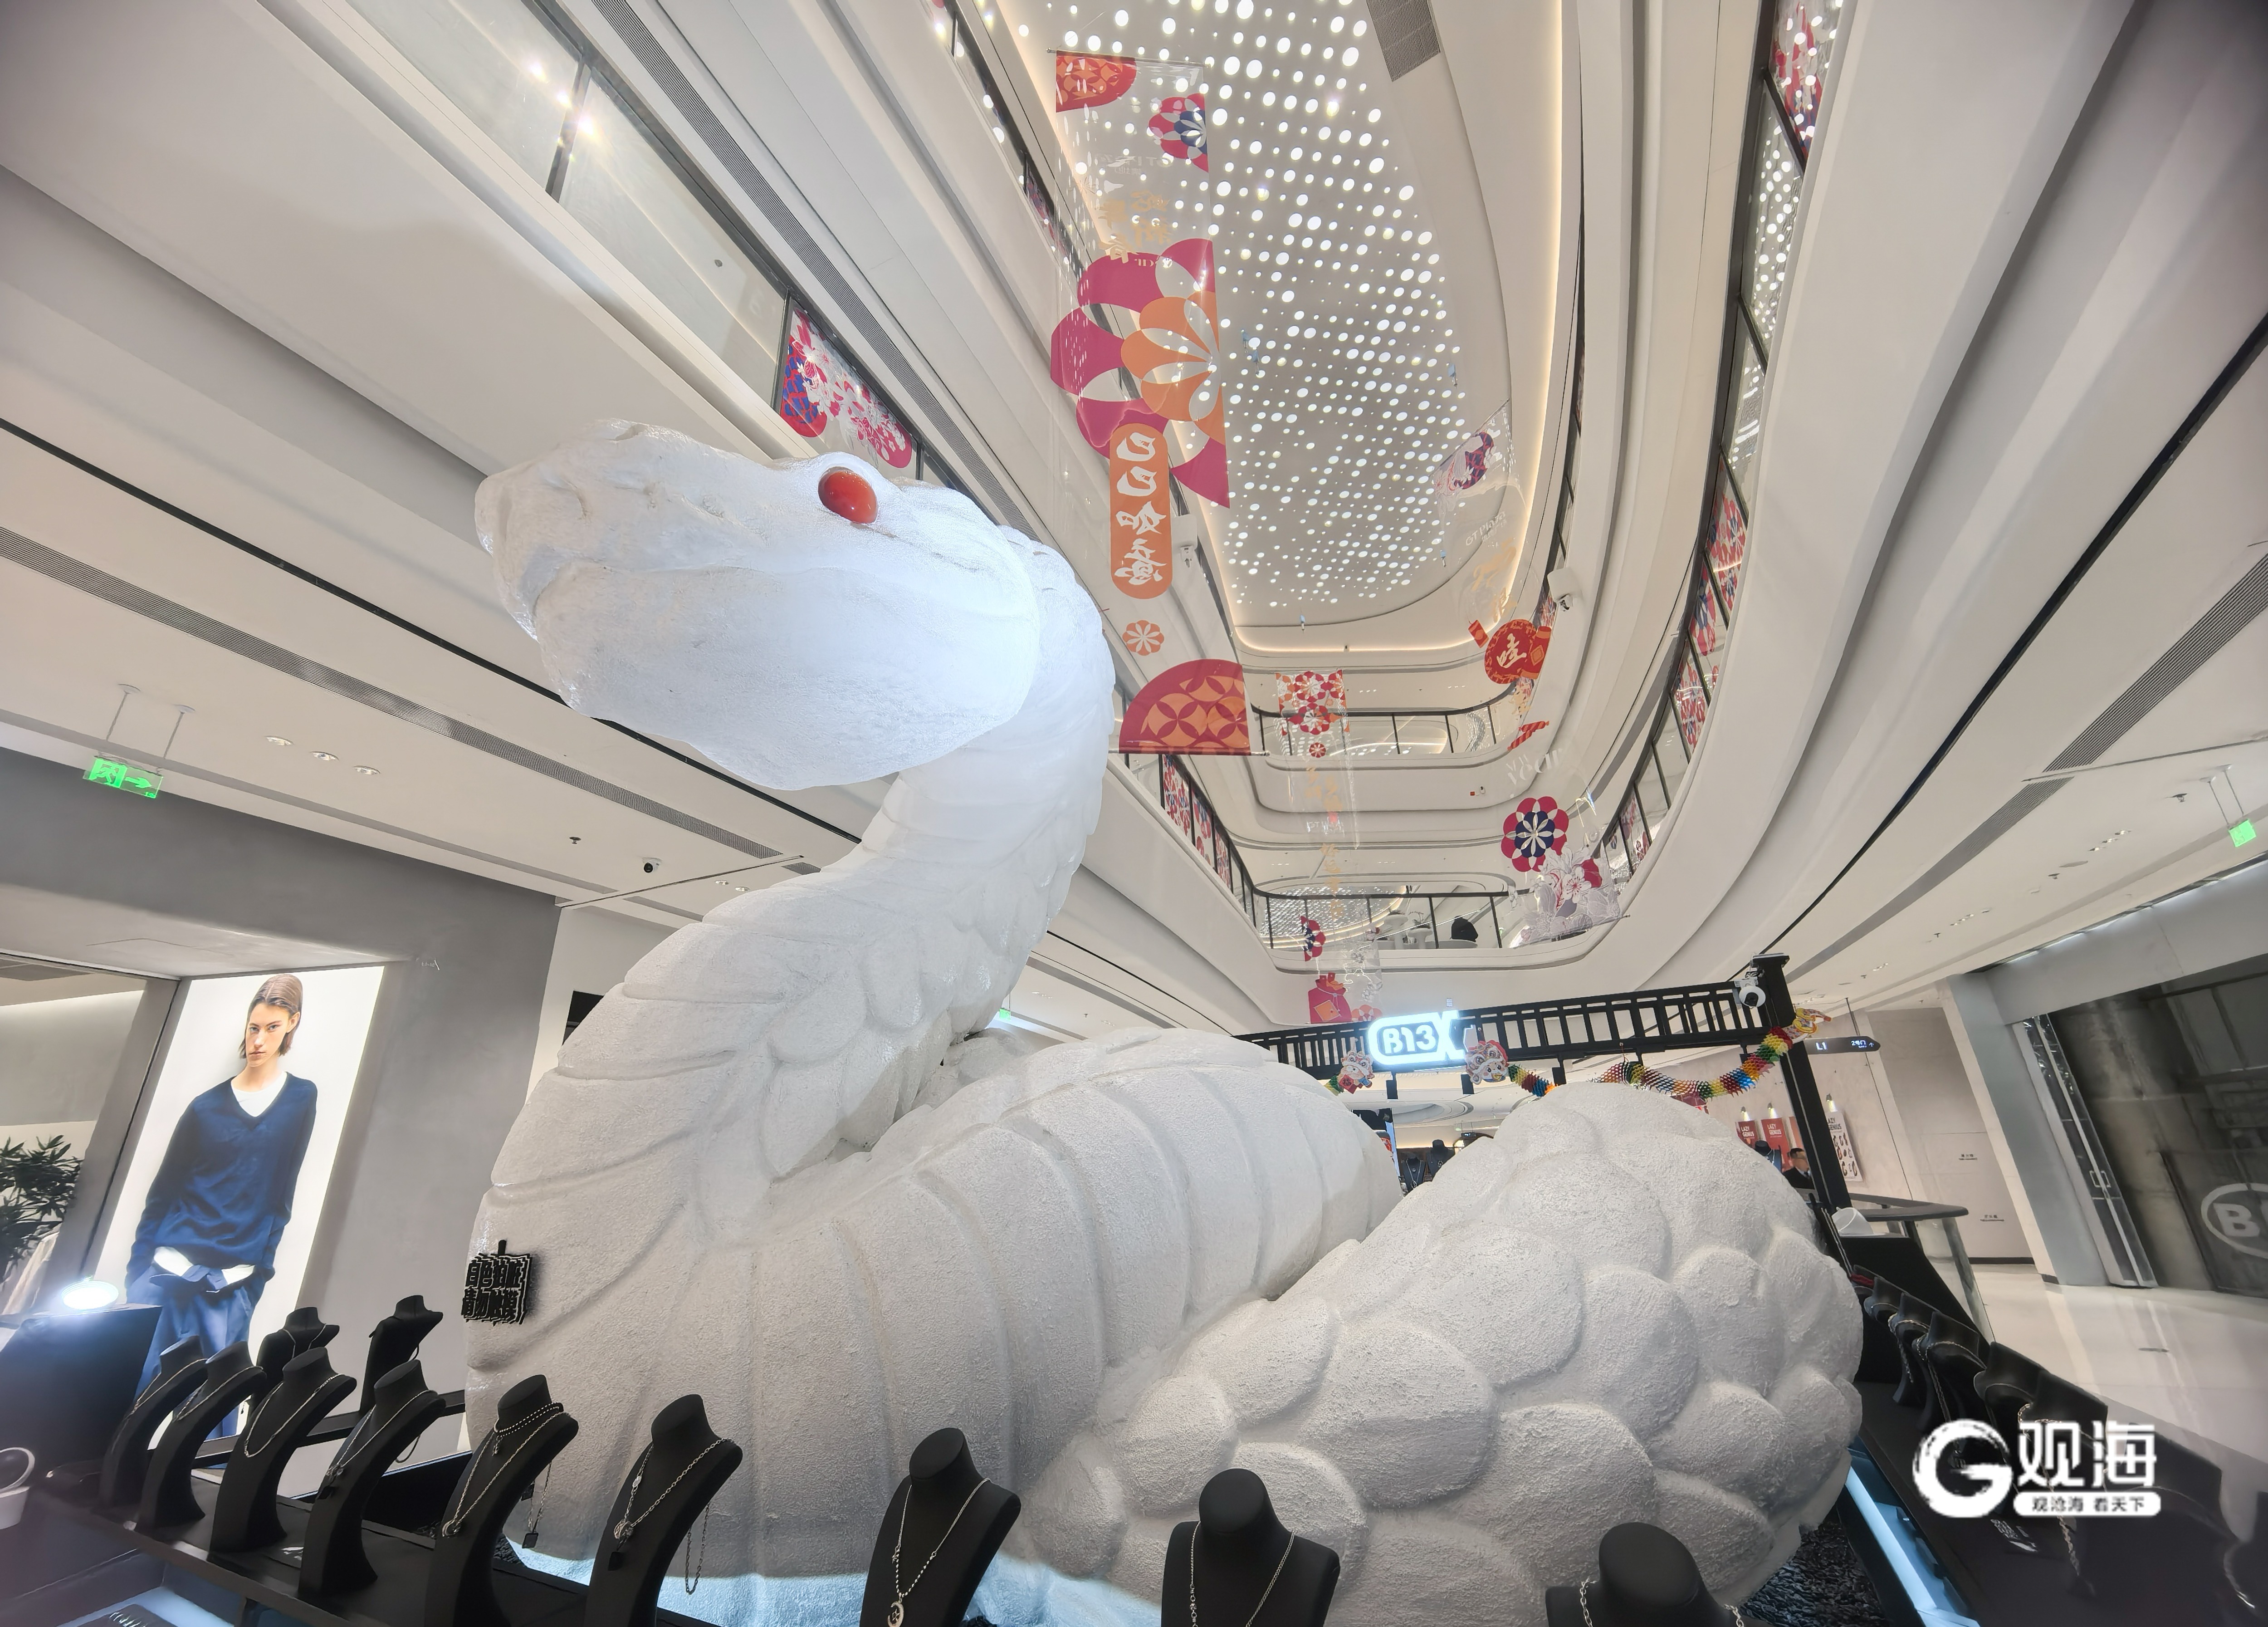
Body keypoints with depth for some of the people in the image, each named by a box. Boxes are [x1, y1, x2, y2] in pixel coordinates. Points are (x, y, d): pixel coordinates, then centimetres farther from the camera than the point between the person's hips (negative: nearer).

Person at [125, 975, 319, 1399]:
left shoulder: (301, 1100, 1)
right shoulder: (207, 1105, 3)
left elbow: (281, 1192, 2)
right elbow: (162, 1192, 7)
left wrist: (259, 1270, -1)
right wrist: (137, 1270, 0)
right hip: (167, 1273, 1)